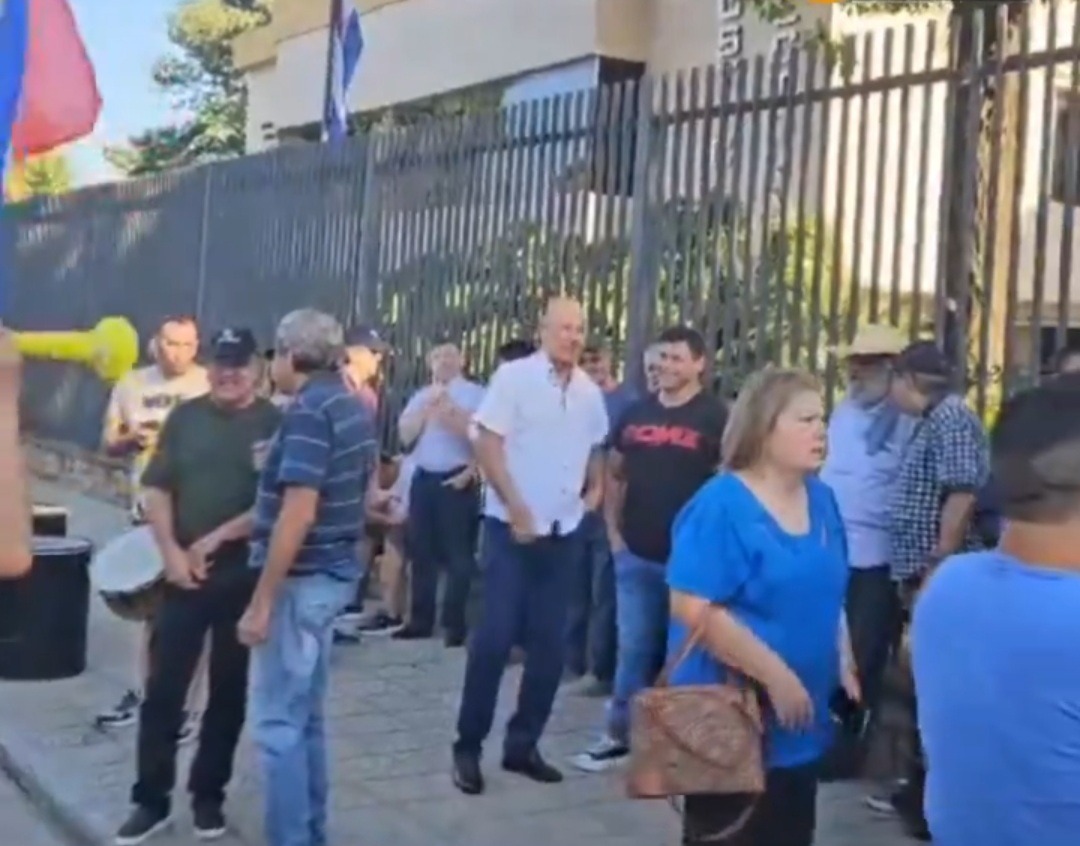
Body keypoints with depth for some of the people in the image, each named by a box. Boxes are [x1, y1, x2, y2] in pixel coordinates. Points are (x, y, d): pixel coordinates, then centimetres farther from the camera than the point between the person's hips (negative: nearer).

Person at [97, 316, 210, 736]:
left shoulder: (212, 387, -6)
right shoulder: (131, 385, 5)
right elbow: (108, 443, 9)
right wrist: (130, 440, -11)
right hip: (147, 511, 4)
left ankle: (188, 706, 7)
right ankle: (141, 692, 30)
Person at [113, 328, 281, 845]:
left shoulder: (274, 424, -4)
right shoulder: (184, 418, 6)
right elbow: (157, 490, 5)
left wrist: (218, 538, -14)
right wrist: (171, 551, -7)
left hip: (245, 576, -2)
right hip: (184, 574, 2)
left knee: (229, 692, 9)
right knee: (163, 688, 2)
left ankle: (208, 796, 23)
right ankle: (151, 799, 13)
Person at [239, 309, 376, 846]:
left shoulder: (308, 411, -18)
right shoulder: (355, 407, 10)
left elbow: (298, 512, -24)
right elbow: (364, 489, 20)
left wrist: (261, 601, -22)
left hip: (302, 579, -10)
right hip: (336, 573, 10)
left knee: (277, 722, -2)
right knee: (306, 716, 18)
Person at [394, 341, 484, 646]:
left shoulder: (475, 394, -2)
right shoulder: (420, 397, 14)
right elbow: (406, 435, 3)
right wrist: (428, 406, -5)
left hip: (457, 480, -5)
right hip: (423, 480, 5)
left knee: (458, 554, -3)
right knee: (421, 553, 9)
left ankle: (455, 624, 3)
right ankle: (420, 620, 17)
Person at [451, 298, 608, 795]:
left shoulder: (589, 392, 8)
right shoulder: (514, 377, -7)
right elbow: (487, 445, -11)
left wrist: (596, 489, 4)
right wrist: (516, 508, -16)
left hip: (564, 532, 5)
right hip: (512, 528, -5)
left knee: (550, 644, 7)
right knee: (494, 638, -6)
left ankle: (522, 744, 19)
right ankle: (468, 746, 7)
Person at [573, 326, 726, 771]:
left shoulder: (714, 417, -6)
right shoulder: (636, 413, 9)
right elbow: (614, 475, 17)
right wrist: (613, 530, 9)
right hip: (636, 554, 4)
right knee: (634, 647, 11)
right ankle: (619, 733, 21)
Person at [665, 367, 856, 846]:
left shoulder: (820, 499, 7)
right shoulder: (721, 505, -17)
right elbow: (693, 610, -24)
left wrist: (843, 662, 5)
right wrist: (774, 674, -24)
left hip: (800, 724, 8)